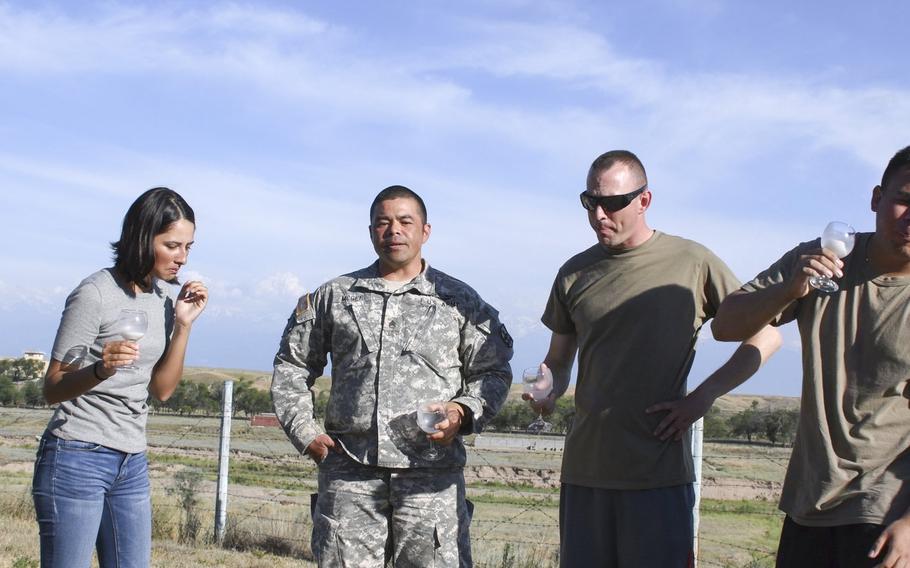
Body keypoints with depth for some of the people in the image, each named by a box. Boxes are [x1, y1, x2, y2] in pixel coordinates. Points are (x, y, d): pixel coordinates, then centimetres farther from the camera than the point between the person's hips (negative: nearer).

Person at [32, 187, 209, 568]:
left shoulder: (164, 297, 9)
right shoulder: (94, 294, -12)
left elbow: (162, 388, 9)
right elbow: (52, 389, -12)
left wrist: (184, 325, -1)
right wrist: (100, 371, -31)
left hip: (132, 463, 7)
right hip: (78, 458, -7)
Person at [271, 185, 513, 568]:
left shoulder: (459, 300, 11)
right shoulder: (333, 296, 15)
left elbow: (493, 371, 11)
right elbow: (292, 365, 19)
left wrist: (463, 412, -8)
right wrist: (304, 431, 8)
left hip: (430, 473, -1)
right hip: (349, 471, 2)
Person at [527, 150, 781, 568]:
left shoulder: (691, 262, -1)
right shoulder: (576, 273, 11)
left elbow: (765, 337, 3)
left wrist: (703, 397, -7)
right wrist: (549, 389, -4)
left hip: (659, 470, -4)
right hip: (584, 468, 4)